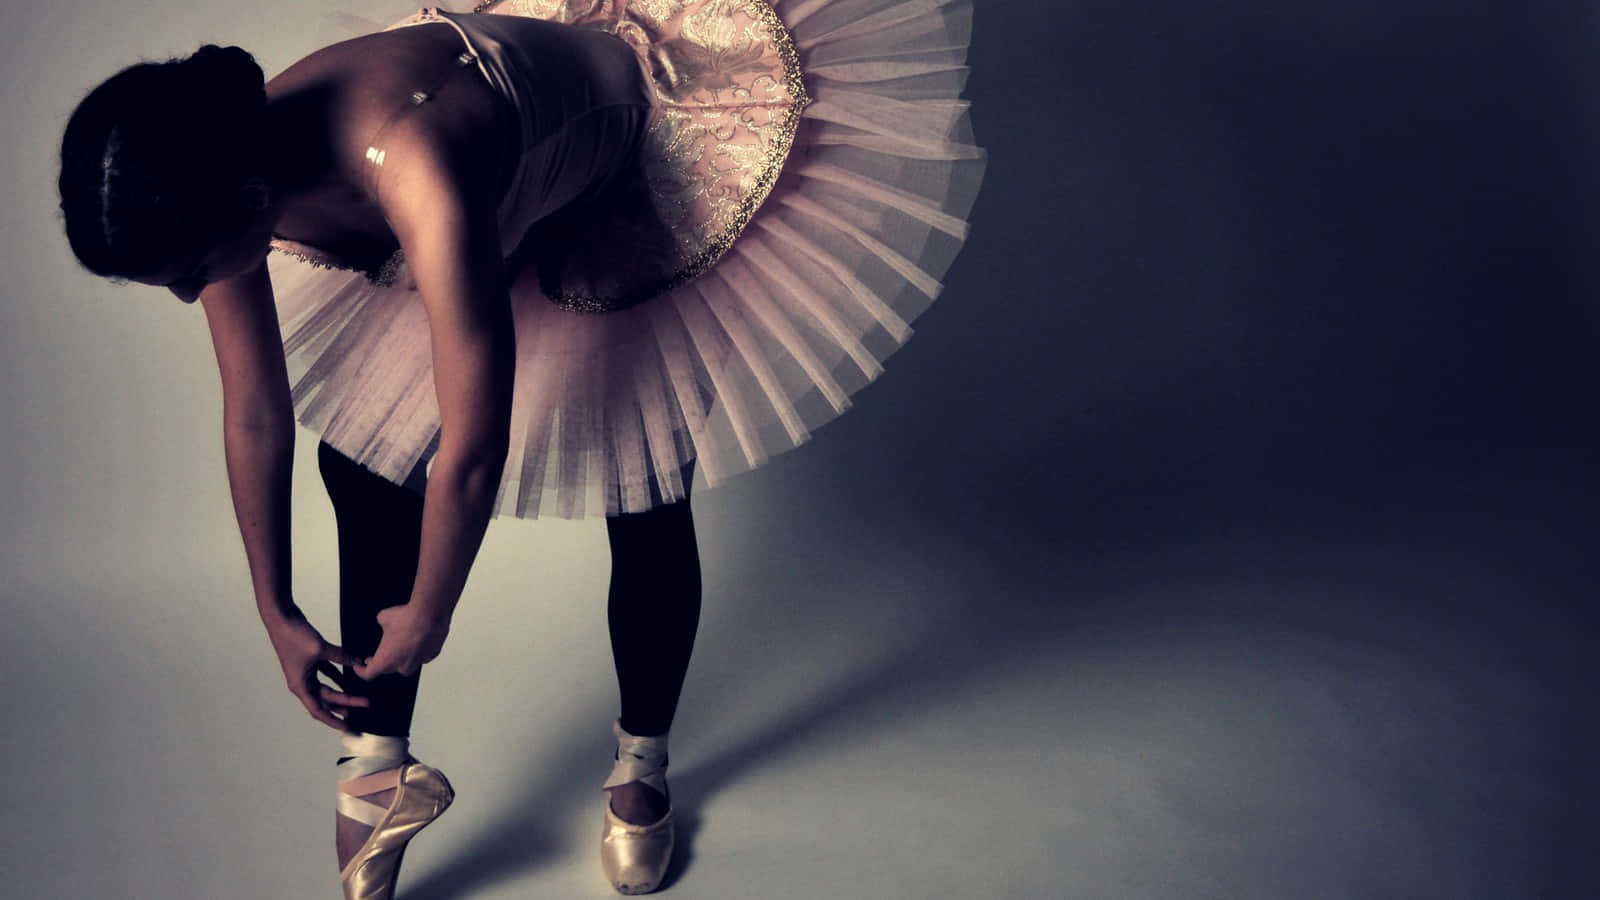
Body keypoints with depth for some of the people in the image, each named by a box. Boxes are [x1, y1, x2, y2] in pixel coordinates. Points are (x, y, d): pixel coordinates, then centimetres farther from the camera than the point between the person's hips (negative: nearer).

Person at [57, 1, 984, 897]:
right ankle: (380, 769, 9)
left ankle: (643, 763, 24)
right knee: (362, 451, -4)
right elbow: (255, 414, -9)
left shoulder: (415, 176, -46)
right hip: (515, 215, 6)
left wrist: (426, 620, -18)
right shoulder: (219, 179, -23)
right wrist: (278, 613, 0)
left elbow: (472, 453, -37)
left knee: (646, 497, -1)